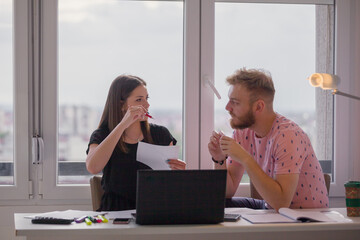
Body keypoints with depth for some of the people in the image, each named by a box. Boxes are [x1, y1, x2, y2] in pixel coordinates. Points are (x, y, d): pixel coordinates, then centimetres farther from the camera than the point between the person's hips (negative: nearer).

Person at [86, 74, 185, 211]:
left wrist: (177, 170, -11)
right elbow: (92, 168, -18)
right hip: (115, 209, -2)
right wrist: (123, 124, -17)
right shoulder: (101, 136, 5)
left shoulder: (161, 134, 11)